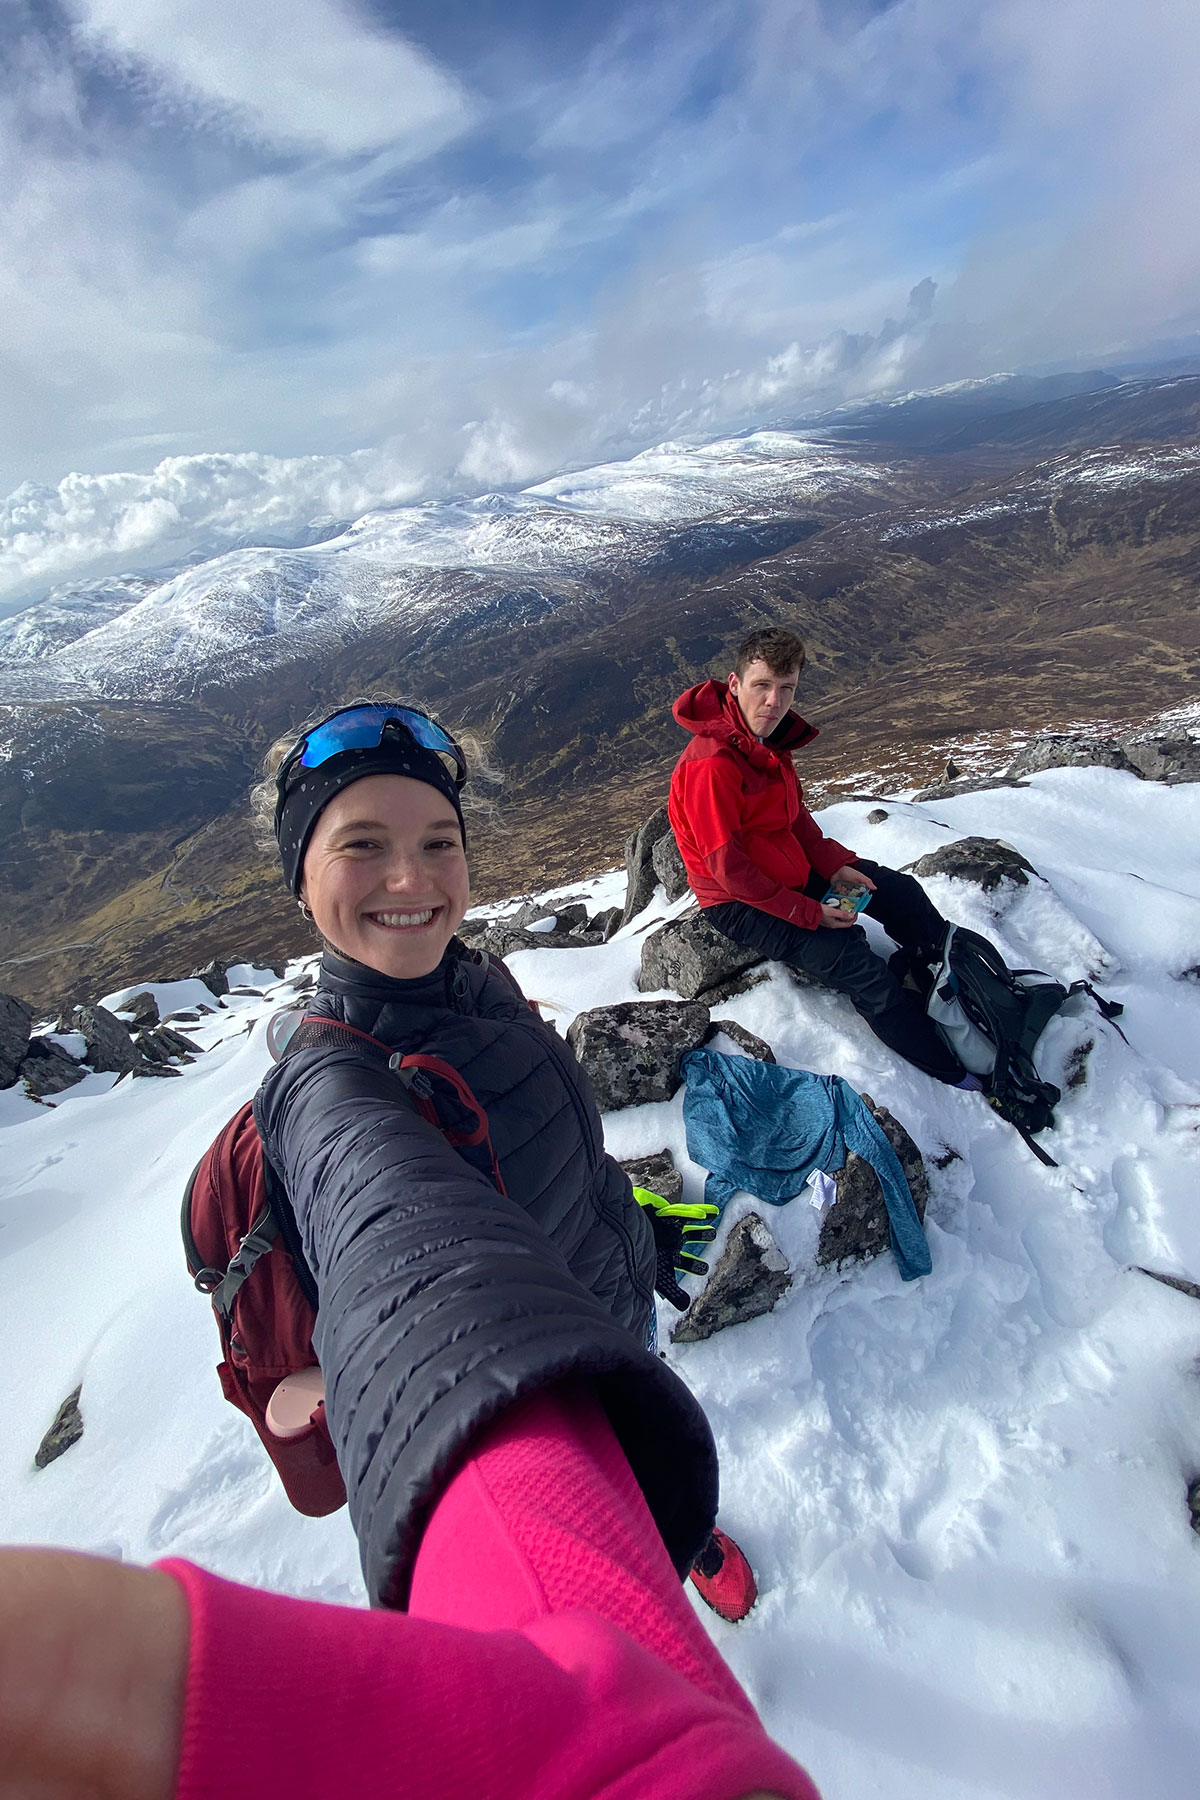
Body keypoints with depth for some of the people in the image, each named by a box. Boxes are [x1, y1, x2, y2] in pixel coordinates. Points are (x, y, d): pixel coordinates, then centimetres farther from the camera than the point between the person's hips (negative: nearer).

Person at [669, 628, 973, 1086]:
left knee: (899, 891, 11)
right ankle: (953, 1077, 0)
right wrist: (809, 913, -22)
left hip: (793, 870, 10)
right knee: (856, 966, -19)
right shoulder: (711, 763, -29)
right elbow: (727, 867, -28)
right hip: (740, 904, -9)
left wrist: (835, 864, -5)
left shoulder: (767, 736, 0)